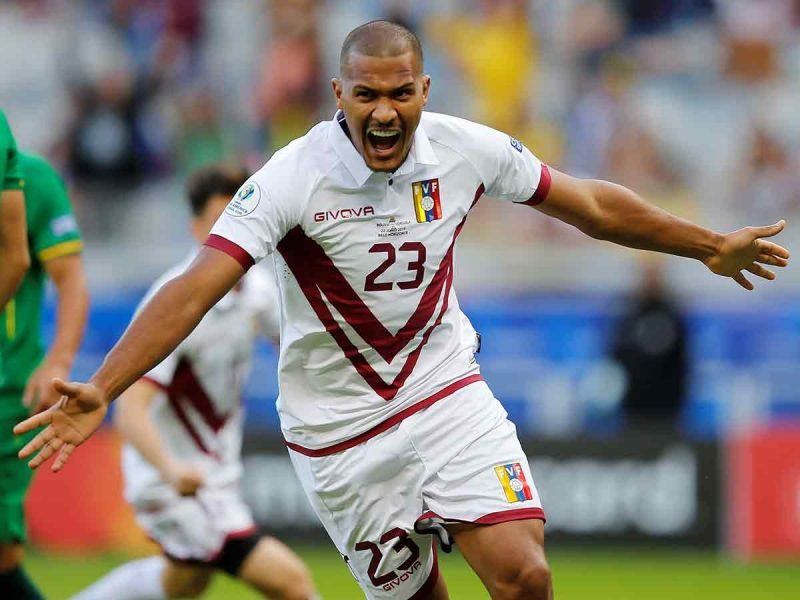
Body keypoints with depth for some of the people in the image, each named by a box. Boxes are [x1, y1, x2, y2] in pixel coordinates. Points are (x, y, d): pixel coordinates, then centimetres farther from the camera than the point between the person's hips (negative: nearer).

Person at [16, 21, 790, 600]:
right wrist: (100, 391, -38)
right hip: (341, 431, -2)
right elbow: (196, 287, -27)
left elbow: (590, 205, 9)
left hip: (448, 394, 2)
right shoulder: (294, 178, -19)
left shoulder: (466, 151, -7)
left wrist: (710, 245, 18)